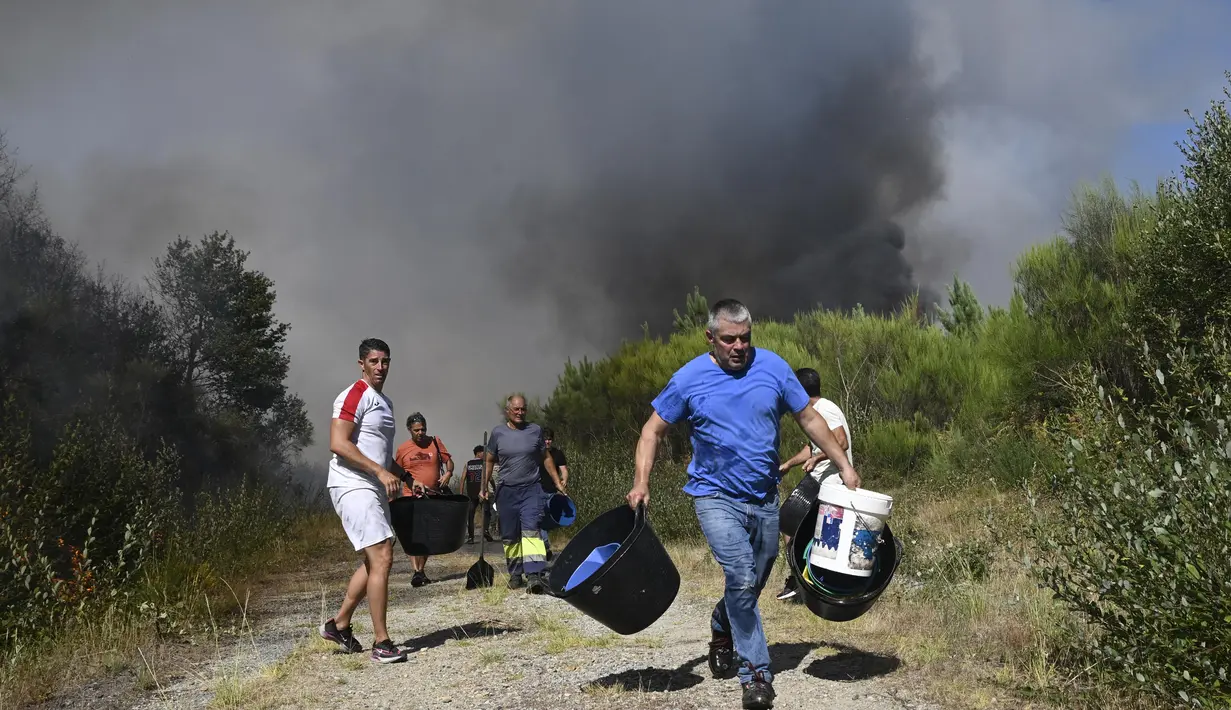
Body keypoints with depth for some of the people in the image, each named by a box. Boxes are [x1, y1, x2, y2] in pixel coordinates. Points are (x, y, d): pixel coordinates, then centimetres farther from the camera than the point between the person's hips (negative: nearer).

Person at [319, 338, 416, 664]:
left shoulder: (385, 402, 18)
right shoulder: (354, 396, -10)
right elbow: (338, 443, -21)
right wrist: (380, 471, -24)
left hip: (374, 489, 10)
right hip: (353, 487, -10)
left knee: (375, 561, 13)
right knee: (381, 558, -14)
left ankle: (338, 624, 25)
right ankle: (381, 643, -8)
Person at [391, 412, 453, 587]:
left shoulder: (435, 442, 3)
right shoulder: (402, 449, 0)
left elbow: (448, 460, 9)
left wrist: (448, 473, -12)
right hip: (412, 498, -3)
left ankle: (421, 570, 25)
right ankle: (416, 572, -20)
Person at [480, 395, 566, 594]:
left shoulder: (535, 430, 5)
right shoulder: (498, 433, 4)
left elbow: (546, 458, 13)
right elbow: (489, 461, 11)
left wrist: (557, 482, 10)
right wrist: (484, 487, 6)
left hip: (531, 490, -1)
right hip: (506, 491, 1)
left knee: (531, 530, -17)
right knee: (509, 537, 7)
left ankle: (534, 575, -25)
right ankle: (515, 575, 21)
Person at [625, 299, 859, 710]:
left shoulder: (773, 367, -3)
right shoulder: (689, 379, -7)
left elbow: (809, 419, 6)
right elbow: (653, 431, 2)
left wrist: (844, 467, 4)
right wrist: (641, 483, -10)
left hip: (764, 499, 3)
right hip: (716, 497, -3)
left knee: (751, 586, 15)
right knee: (741, 579, -19)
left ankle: (723, 629, 47)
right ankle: (756, 673, -4)